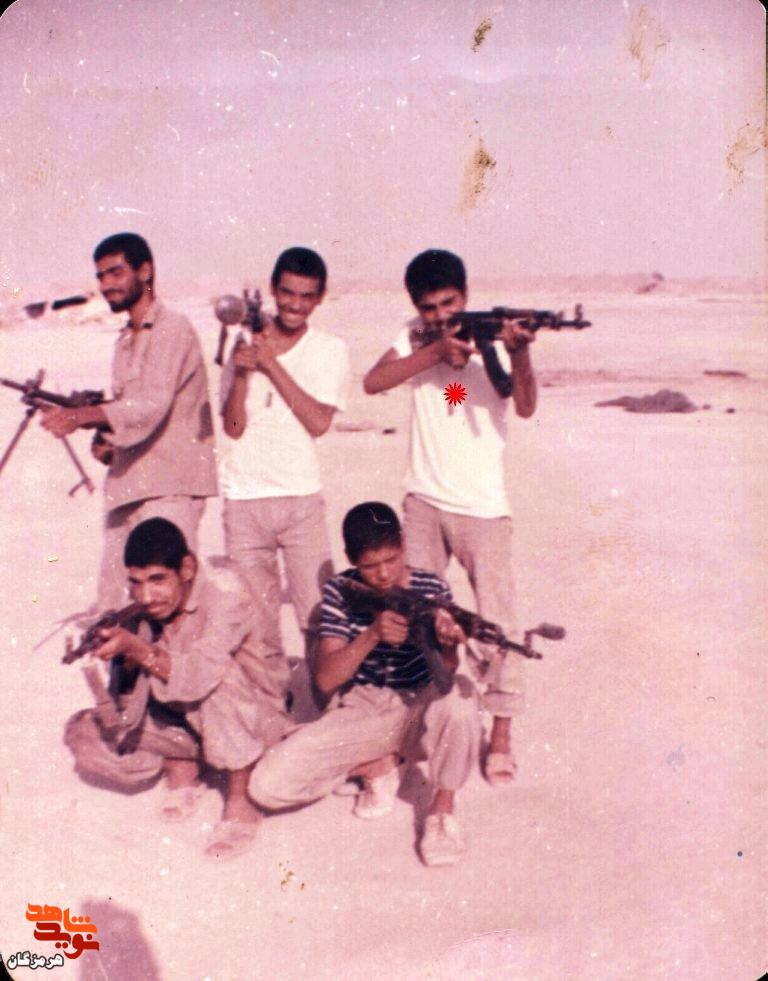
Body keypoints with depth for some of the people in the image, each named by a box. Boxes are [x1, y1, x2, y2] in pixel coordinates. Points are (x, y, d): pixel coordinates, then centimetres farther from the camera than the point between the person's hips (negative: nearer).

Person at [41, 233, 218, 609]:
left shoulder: (173, 329, -7)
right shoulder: (126, 341, 19)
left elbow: (153, 404, -21)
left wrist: (81, 415, -32)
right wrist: (105, 438, 4)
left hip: (170, 489, -8)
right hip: (127, 485, 8)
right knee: (113, 601, 8)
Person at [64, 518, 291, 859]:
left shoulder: (224, 590, -25)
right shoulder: (139, 610, -11)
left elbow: (201, 676, -38)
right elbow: (127, 706, -12)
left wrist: (139, 649, -48)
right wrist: (126, 660, -31)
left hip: (253, 714, -5)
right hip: (184, 718, 5)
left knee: (218, 681, -38)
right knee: (84, 735, -12)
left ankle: (240, 801, -19)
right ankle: (181, 766, 8)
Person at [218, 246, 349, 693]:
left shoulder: (331, 350, 4)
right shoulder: (245, 343, 5)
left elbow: (318, 422, -8)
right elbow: (233, 426, -1)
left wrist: (272, 363, -10)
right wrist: (242, 371, -15)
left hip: (302, 498, -1)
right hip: (244, 501, 1)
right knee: (256, 623, 6)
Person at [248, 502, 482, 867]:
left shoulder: (432, 589, -10)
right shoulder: (340, 592, -8)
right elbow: (326, 679, -17)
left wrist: (447, 644, -43)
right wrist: (372, 634, -35)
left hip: (418, 708, -1)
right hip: (357, 712, 1)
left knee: (461, 692, -37)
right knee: (268, 784, -18)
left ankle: (442, 808, -14)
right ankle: (376, 767, 6)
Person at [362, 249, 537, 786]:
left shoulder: (493, 338, -8)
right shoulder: (417, 338, 1)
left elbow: (526, 407, -23)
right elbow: (373, 382, -15)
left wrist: (519, 354, -42)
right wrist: (437, 351, -25)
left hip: (484, 505, -3)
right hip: (424, 499, 4)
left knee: (496, 621, -1)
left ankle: (501, 734, 11)